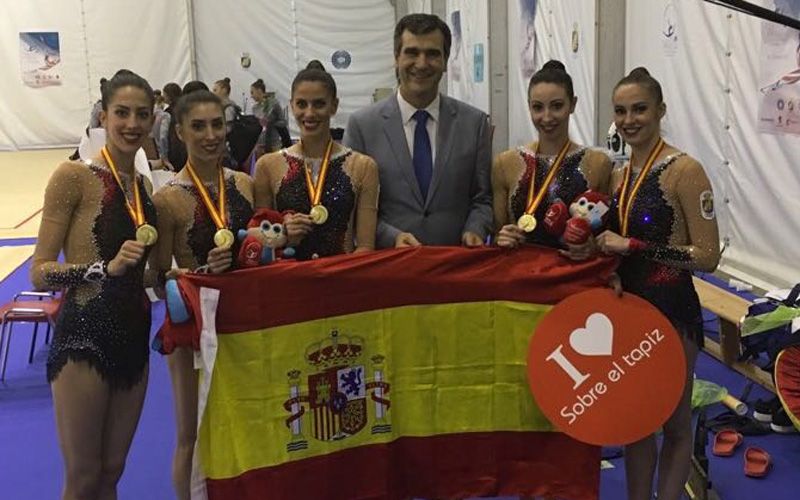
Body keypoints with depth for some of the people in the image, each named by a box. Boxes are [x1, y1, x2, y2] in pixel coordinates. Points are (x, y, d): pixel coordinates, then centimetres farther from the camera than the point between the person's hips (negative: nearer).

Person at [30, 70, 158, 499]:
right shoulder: (74, 176, -11)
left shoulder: (144, 185, 10)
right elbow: (39, 273, -14)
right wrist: (106, 267, -26)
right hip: (84, 338, -6)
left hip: (133, 336, 7)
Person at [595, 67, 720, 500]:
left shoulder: (684, 170, -13)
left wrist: (633, 247, -21)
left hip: (671, 309, -6)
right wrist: (596, 246, -1)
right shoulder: (619, 174, 8)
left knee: (674, 422, 12)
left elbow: (707, 256, -18)